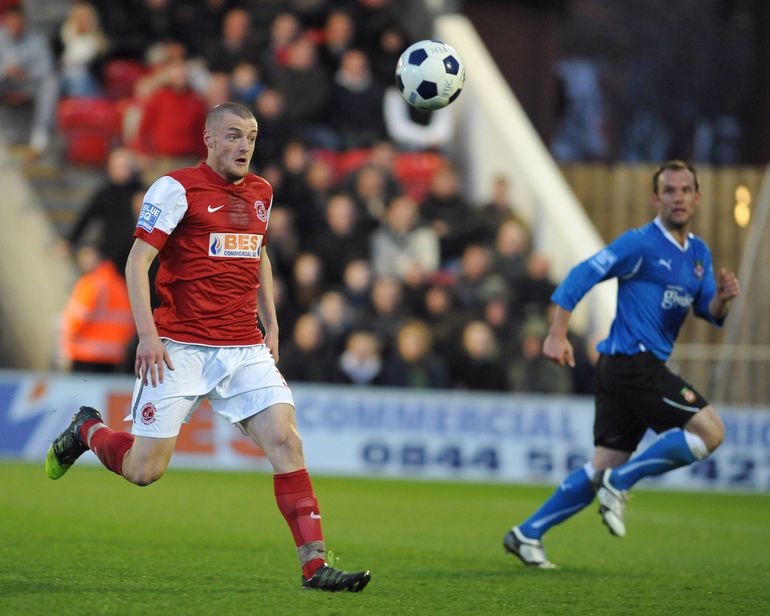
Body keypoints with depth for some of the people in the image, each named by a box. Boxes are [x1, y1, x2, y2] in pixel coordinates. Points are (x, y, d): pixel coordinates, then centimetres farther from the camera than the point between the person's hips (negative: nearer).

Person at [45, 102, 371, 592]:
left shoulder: (260, 193, 13)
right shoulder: (178, 188, -6)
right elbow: (137, 262, -8)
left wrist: (271, 327, 21)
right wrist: (148, 333, -17)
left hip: (246, 349, 5)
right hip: (181, 349, -5)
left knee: (285, 440, -13)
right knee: (145, 470, -4)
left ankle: (315, 564, -14)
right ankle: (88, 430, 30)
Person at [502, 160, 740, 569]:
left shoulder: (699, 253, 16)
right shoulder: (640, 243, -9)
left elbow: (708, 313, 17)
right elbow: (581, 276, -12)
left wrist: (722, 298, -6)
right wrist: (557, 334, -19)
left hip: (643, 367, 9)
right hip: (632, 362, -9)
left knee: (604, 466, 7)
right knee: (710, 431, -14)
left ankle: (528, 534, 9)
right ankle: (619, 484, -7)